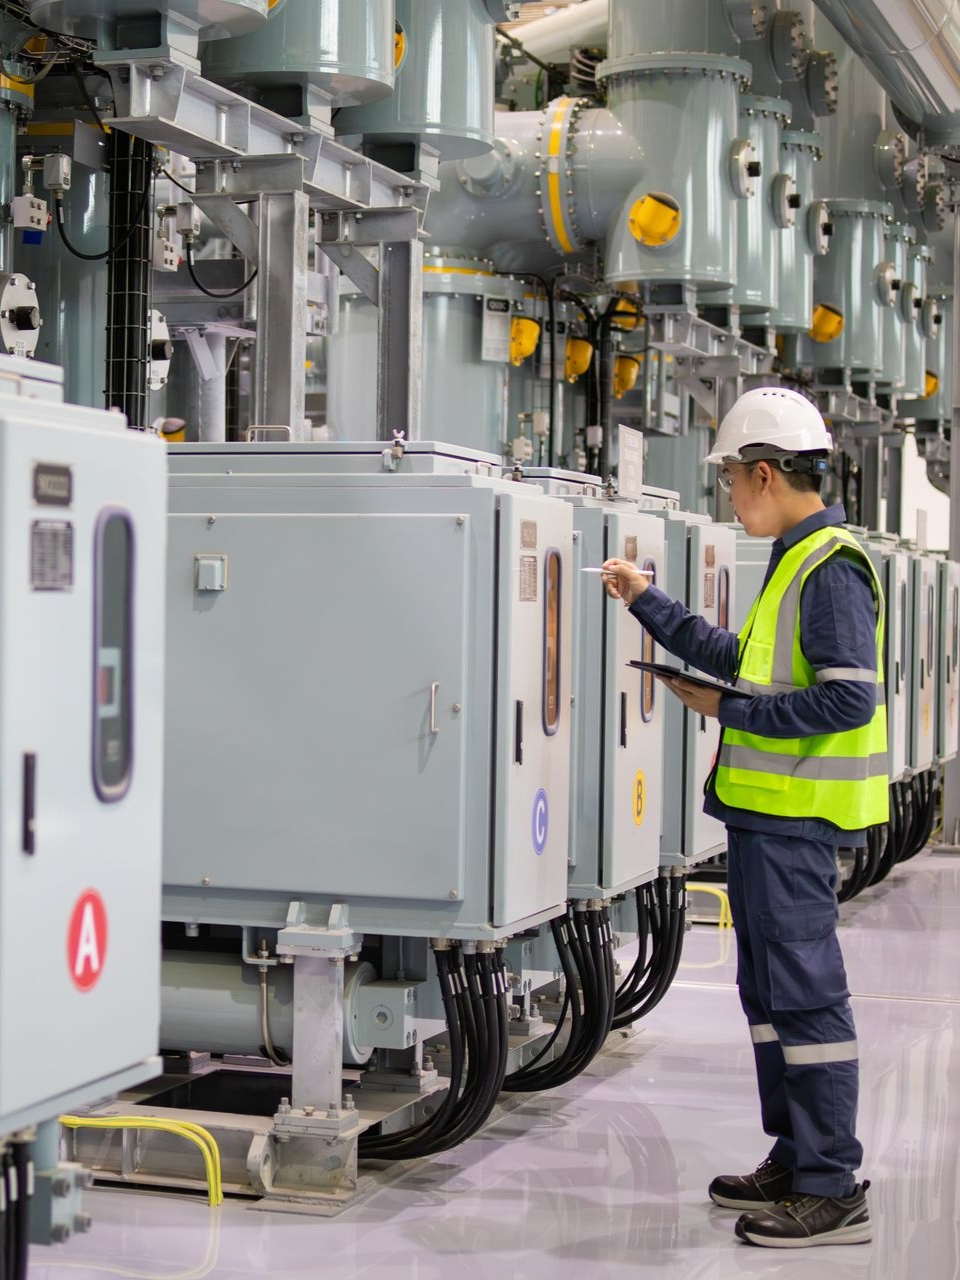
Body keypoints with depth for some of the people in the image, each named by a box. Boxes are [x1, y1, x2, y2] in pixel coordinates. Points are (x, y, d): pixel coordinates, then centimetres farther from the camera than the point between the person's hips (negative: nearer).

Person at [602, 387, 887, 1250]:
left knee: (806, 994, -6)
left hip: (796, 820, -11)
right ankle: (794, 1160, 26)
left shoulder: (831, 569, -16)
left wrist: (730, 712, -15)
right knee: (769, 990, 16)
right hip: (765, 814, 11)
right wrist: (647, 603, 30)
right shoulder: (796, 562, 15)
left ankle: (834, 1190, 0)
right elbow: (743, 659, 27)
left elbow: (848, 699, -23)